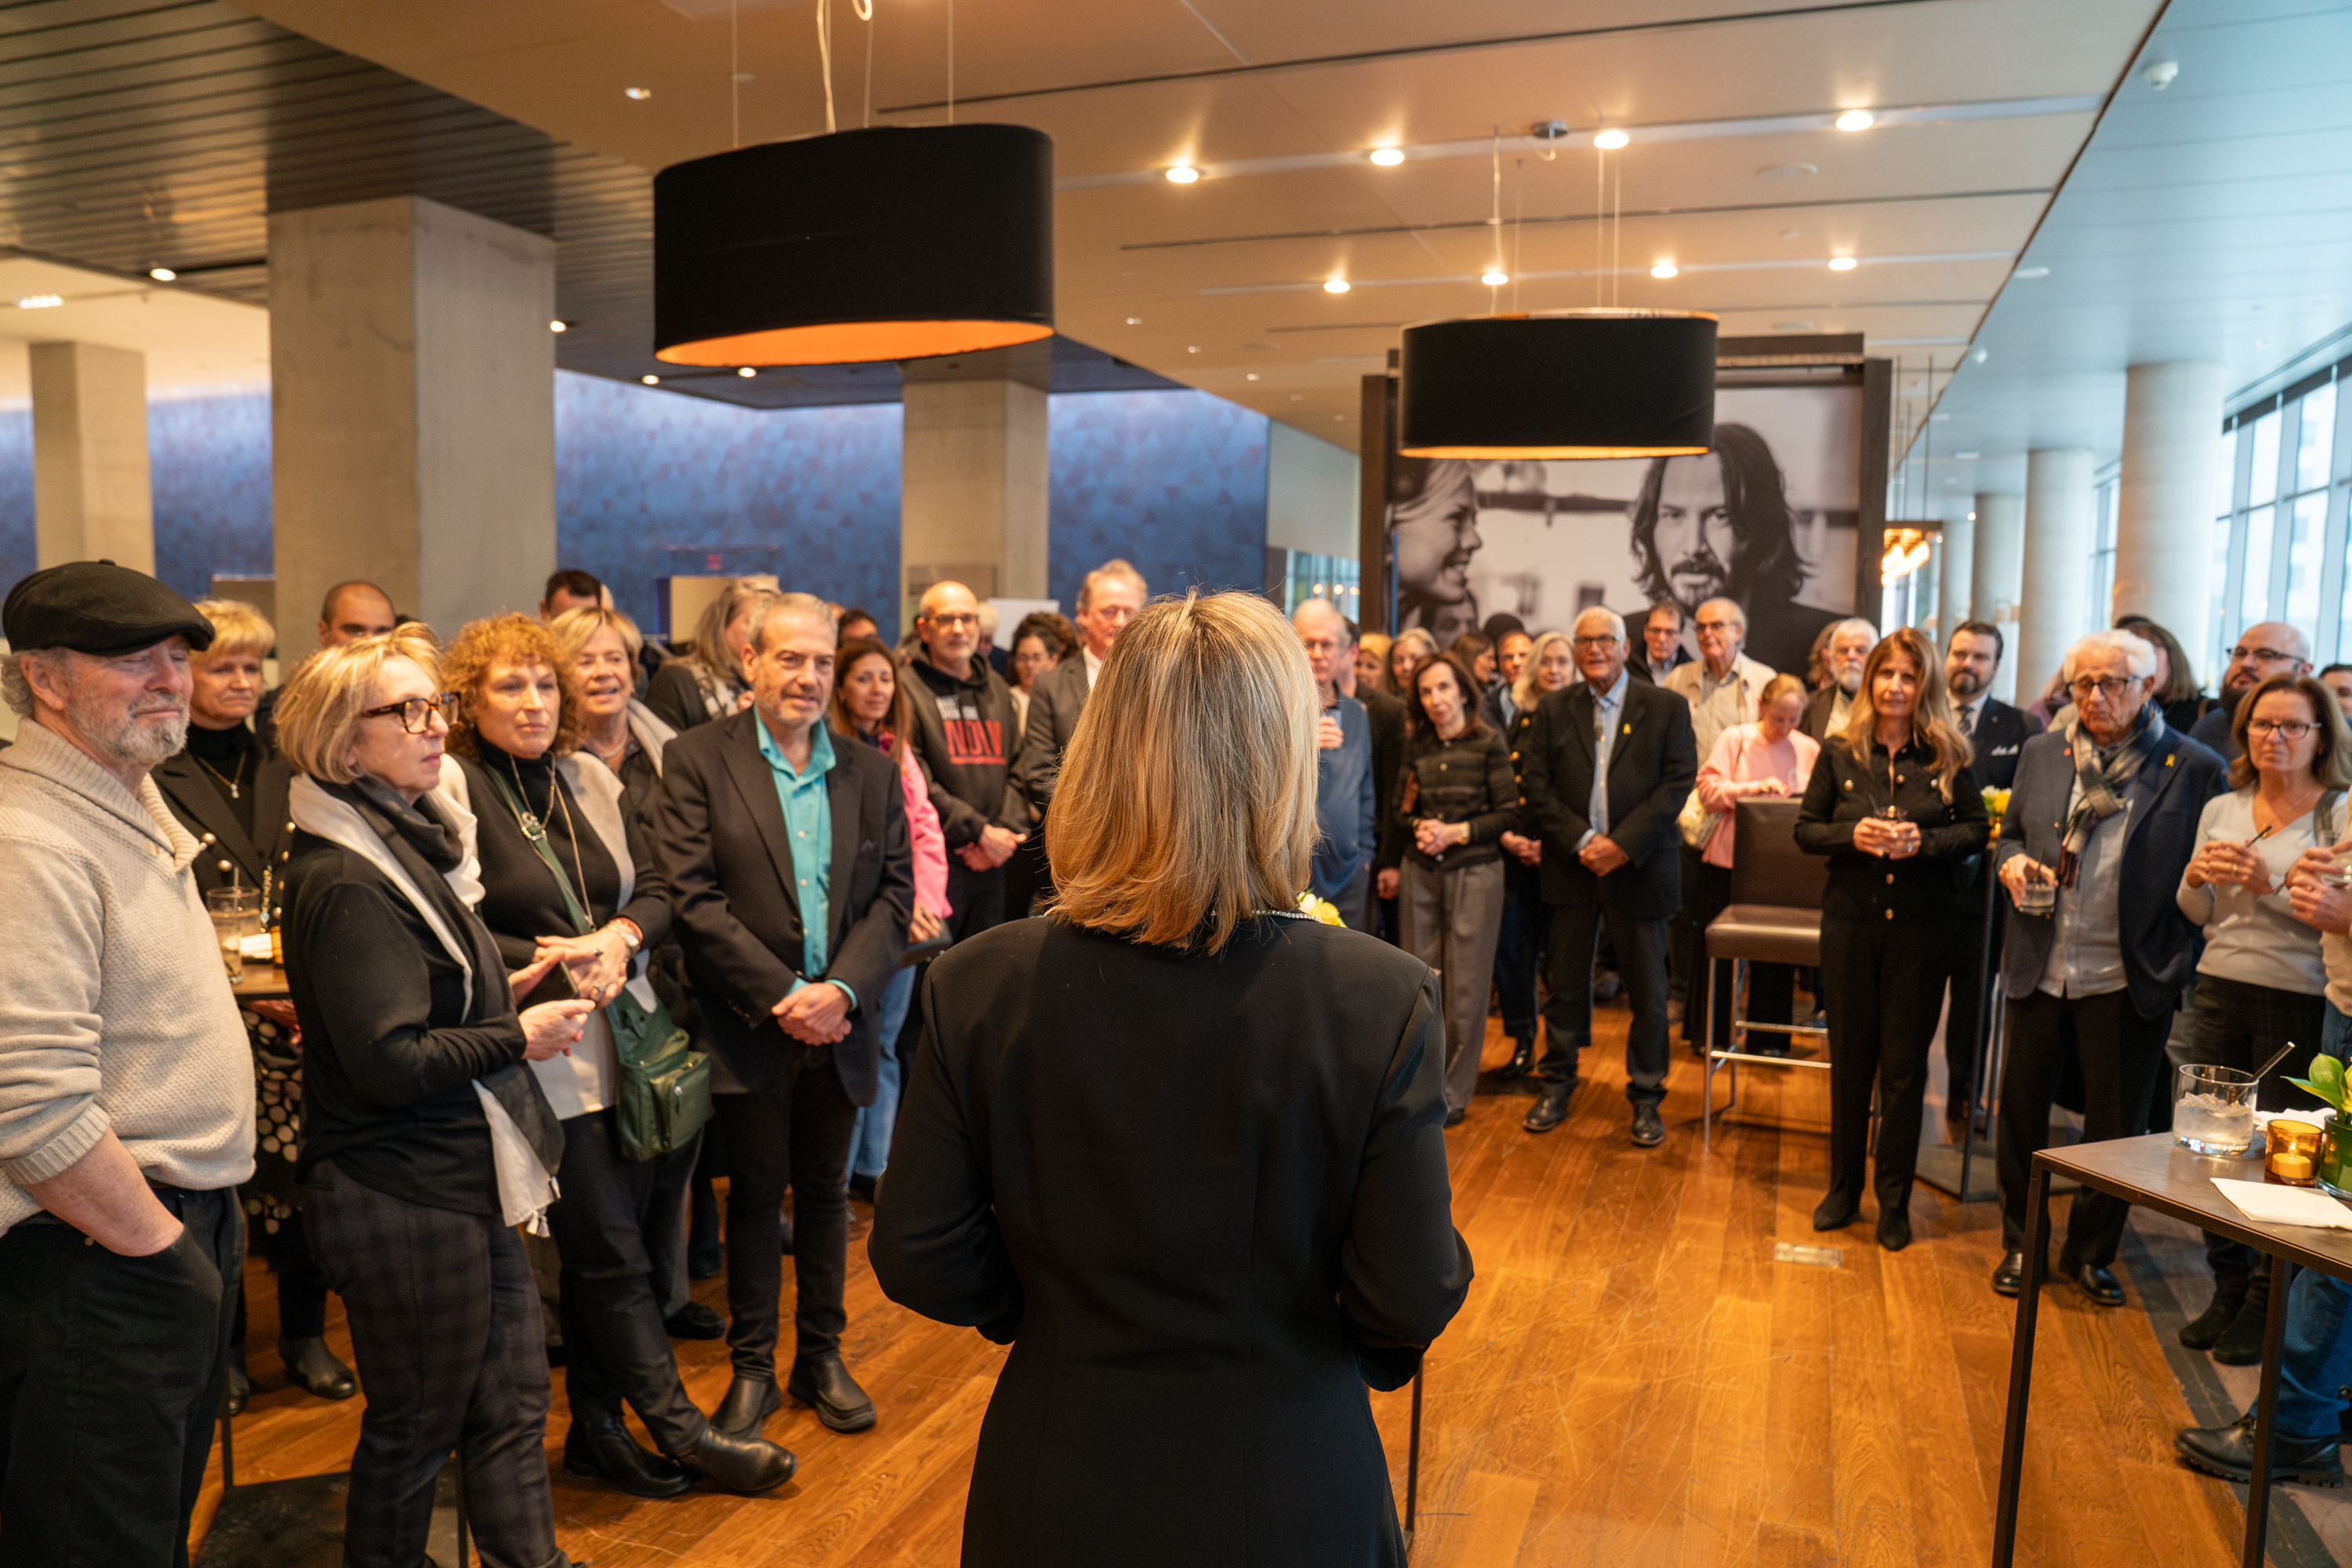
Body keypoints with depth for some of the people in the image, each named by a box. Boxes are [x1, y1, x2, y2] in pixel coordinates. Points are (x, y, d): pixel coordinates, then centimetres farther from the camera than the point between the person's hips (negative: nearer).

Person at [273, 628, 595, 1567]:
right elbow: (389, 1064, -23)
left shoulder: (405, 840, 11)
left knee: (512, 1404, 16)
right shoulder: (344, 881, -20)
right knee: (416, 1428, 10)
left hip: (464, 1179, 9)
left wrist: (504, 989, 8)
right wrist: (518, 1038, -15)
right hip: (408, 1201, -9)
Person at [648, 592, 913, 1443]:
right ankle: (752, 1367, 26)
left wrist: (843, 988, -14)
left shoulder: (871, 772, 6)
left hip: (840, 1023, 3)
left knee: (825, 1191, 15)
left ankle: (821, 1356, 30)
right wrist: (781, 993, -16)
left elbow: (894, 895, 1)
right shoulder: (697, 759, -5)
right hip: (752, 1025, -3)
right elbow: (693, 896, -12)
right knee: (756, 1194, 10)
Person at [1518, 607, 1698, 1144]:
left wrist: (1623, 843, -15)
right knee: (1565, 984, 10)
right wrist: (1581, 841, -12)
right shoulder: (1552, 710, 6)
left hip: (1639, 869, -1)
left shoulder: (1667, 707, 1)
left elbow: (1678, 781, -6)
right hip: (1571, 867, 2)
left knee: (1648, 990, 6)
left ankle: (1646, 1096, 19)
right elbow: (1535, 784, 0)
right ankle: (1556, 1086, 24)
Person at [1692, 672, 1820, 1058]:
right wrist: (1757, 788, -19)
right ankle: (1714, 1034, 18)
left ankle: (1769, 1037, 19)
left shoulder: (1810, 749, 5)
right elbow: (1709, 790, -9)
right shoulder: (1734, 739, -1)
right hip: (1730, 860, -1)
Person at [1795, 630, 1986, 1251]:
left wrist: (1923, 841, -16)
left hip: (1922, 926, -1)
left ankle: (1894, 1200, 19)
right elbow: (1805, 829, 3)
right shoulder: (1839, 752, 2)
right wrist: (1851, 835, -16)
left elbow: (1976, 829, 1)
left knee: (1905, 1064, 5)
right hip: (1850, 921, 1)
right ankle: (1843, 1188, 25)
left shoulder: (1948, 756, -1)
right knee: (1850, 1057, 10)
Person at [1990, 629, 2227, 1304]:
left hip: (2126, 979, -3)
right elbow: (2009, 835, 17)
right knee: (2022, 1109, 11)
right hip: (2039, 969, 3)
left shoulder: (2194, 769, -5)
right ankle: (2020, 1243, 29)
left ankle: (2090, 1253, 30)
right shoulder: (2042, 752, 7)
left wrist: (2179, 969, -12)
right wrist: (2012, 862, -6)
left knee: (2115, 1123, 10)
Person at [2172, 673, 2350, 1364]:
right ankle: (2228, 1287, 24)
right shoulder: (2221, 809, 10)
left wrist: (2270, 885, -21)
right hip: (2220, 990, 5)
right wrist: (2197, 876, -5)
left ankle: (2266, 1305, 17)